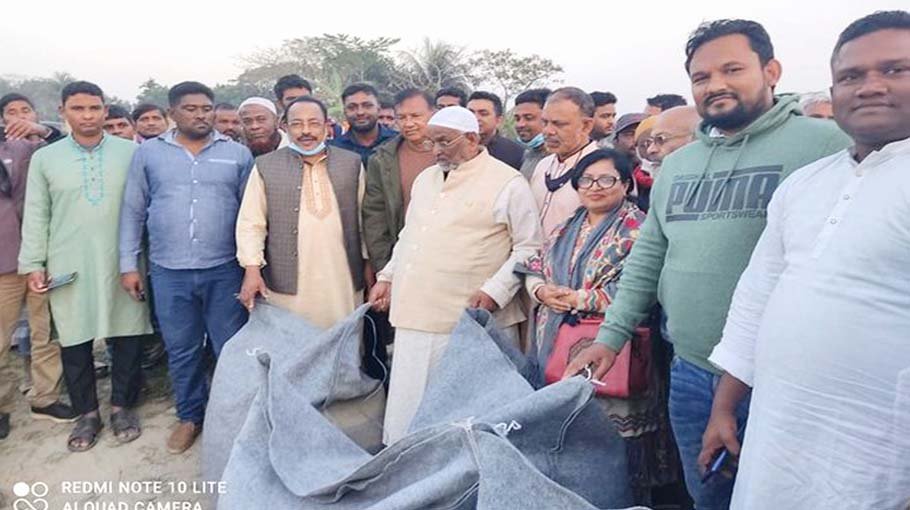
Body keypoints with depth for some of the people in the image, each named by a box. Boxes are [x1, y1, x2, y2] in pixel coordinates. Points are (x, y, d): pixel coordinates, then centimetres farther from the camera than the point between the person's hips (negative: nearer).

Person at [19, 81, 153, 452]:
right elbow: (36, 216, 7)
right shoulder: (44, 158, 5)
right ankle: (87, 412, 25)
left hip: (121, 263, -1)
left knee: (127, 336, 6)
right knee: (74, 341, 8)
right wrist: (33, 264, 2)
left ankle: (122, 406, 25)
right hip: (69, 267, 1)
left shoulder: (130, 152, 1)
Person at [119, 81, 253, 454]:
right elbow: (133, 212, 8)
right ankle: (190, 415, 32)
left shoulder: (238, 154, 2)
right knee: (181, 351, 13)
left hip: (224, 269, -1)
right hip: (169, 272, 1)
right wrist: (128, 265, 4)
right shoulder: (149, 153, 5)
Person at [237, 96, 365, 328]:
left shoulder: (352, 163, 9)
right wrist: (252, 269, -7)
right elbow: (250, 223, 3)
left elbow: (363, 217, 11)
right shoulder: (265, 166, 5)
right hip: (288, 284, -1)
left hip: (343, 283, 1)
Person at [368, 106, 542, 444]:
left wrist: (495, 291, -14)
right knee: (407, 404, 12)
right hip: (416, 318, 6)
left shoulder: (507, 183, -4)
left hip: (473, 323, -6)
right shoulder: (425, 179, 18)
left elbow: (529, 247, -5)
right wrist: (388, 276, 17)